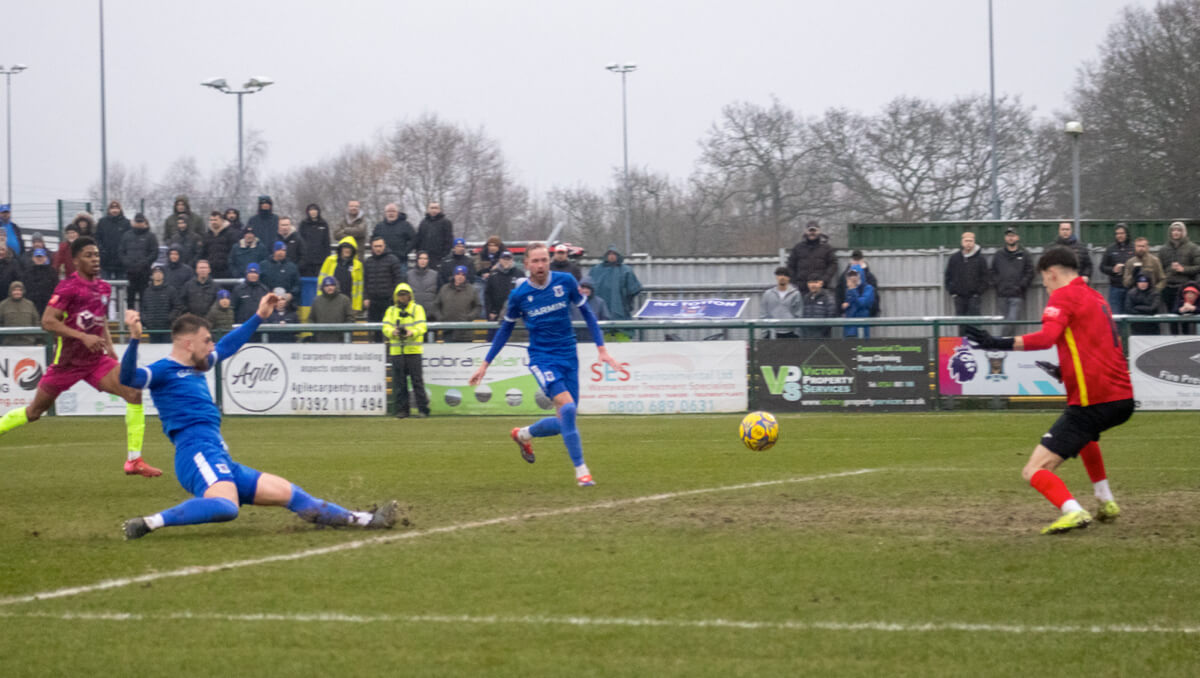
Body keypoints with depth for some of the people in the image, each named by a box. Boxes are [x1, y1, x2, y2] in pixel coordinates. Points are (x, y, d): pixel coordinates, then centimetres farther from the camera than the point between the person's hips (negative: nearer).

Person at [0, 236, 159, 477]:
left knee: (134, 393, -14)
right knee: (34, 412, 6)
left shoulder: (104, 288, 7)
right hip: (67, 361, -5)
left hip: (96, 359, 5)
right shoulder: (68, 287, -14)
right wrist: (83, 337, -27)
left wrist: (108, 345, 10)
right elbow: (47, 322, -21)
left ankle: (134, 460, -11)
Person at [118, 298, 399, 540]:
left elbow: (227, 346, 42)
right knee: (225, 506, -40)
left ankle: (362, 520, 23)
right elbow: (128, 378, -25)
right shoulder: (162, 370, -5)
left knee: (287, 492, 16)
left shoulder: (194, 367, 24)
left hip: (222, 463, 10)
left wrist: (259, 317, 47)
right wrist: (134, 338, -39)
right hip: (198, 453, -10)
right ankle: (150, 523, -40)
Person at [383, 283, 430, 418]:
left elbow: (421, 327, -5)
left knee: (417, 381, -4)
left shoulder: (417, 309, 8)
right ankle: (402, 410, 8)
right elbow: (386, 327, 2)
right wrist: (393, 332, -21)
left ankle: (423, 409, 0)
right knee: (399, 383, 2)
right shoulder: (391, 310, 15)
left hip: (413, 351, -3)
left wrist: (411, 333, -25)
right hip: (396, 351, 3)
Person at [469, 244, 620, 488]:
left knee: (564, 422, 4)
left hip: (568, 357, 3)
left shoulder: (565, 282, -3)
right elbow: (505, 330, 9)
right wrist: (485, 364, 8)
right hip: (542, 358, -3)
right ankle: (581, 470, -17)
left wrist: (602, 349, 1)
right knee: (567, 408, -25)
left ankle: (523, 435, 34)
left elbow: (587, 314, 8)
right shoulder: (519, 295, -5)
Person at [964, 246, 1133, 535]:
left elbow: (1047, 336, -23)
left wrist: (1000, 344, -28)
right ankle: (1106, 503, 39)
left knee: (1034, 471, -9)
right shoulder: (1096, 298, 21)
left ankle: (1073, 511, -33)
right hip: (1123, 399, 9)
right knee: (1085, 434, 43)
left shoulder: (1064, 296, -5)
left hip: (1092, 401, -9)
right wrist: (1064, 371, 34)